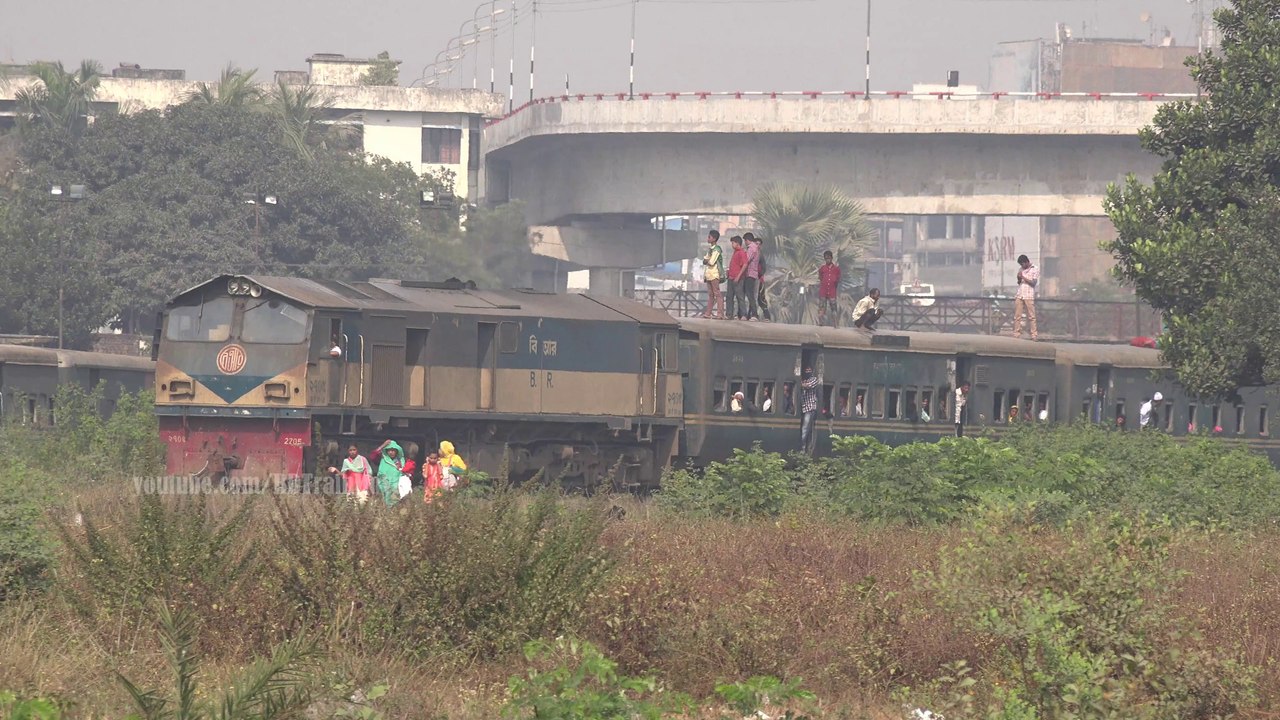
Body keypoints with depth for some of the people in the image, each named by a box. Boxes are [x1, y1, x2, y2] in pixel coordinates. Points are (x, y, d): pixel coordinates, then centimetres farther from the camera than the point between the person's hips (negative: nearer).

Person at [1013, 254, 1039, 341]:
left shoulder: (1035, 269, 3)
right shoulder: (1021, 270, 17)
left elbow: (1033, 283, -4)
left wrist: (1023, 277, -7)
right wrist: (1019, 278, 1)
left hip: (1029, 296, -5)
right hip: (1019, 295, 5)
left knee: (1031, 316, -6)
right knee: (1017, 317, -3)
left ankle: (1034, 335, -7)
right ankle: (1016, 334, -4)